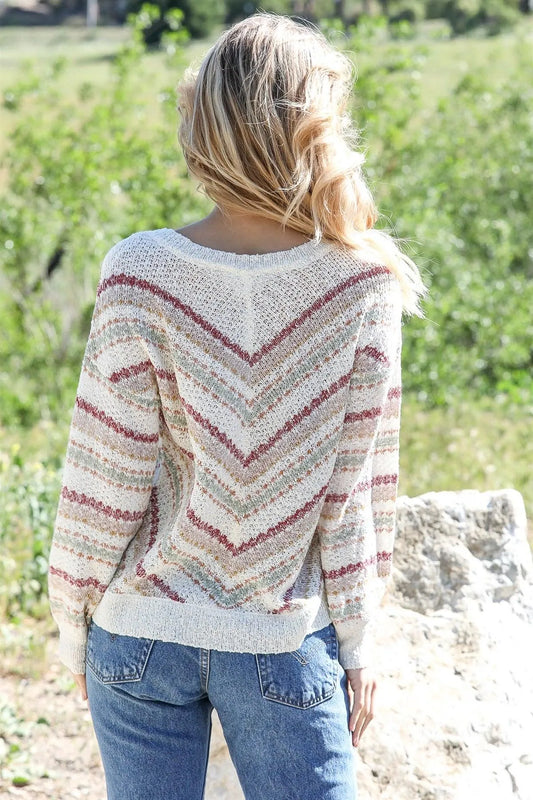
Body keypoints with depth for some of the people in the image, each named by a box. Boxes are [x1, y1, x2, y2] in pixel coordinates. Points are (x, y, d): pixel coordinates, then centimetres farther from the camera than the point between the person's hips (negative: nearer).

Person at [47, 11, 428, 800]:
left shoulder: (143, 277, -17)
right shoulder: (364, 282, -14)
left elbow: (106, 483, -10)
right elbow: (359, 490, -7)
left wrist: (72, 621, 6)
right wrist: (359, 641, 5)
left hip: (143, 630, 0)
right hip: (286, 642, 0)